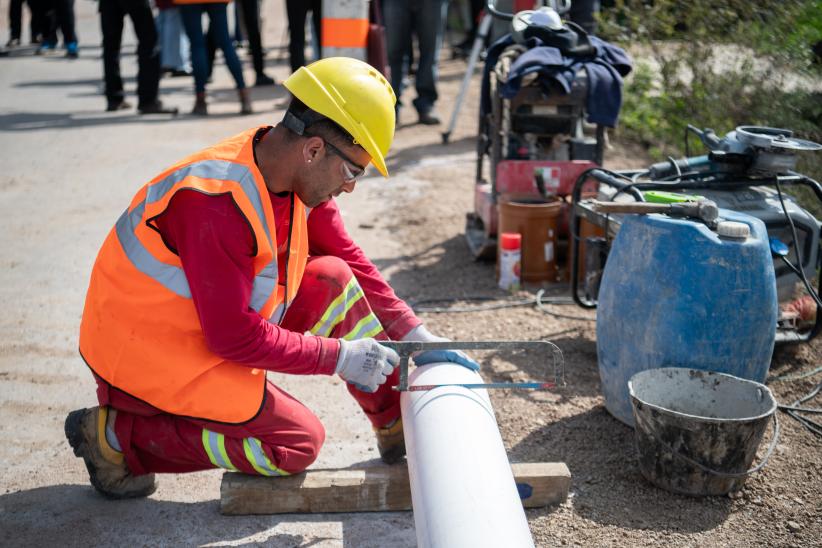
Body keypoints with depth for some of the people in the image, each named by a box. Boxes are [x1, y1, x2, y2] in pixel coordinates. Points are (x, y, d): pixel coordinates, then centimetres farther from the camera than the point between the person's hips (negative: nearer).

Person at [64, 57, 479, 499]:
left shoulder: (299, 174, -6)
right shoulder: (216, 201, -32)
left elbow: (353, 262, 6)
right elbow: (233, 336, -28)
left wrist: (416, 337, 1)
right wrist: (340, 357, -20)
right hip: (148, 357, -8)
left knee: (333, 279, -1)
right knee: (299, 443, -6)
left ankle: (399, 426, 9)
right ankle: (117, 435, -3)